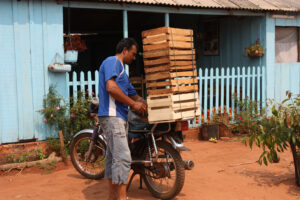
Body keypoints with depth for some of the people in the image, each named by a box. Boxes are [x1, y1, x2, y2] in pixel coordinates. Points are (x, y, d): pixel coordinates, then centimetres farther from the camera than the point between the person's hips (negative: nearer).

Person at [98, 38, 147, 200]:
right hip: (112, 116, -10)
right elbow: (111, 87, -19)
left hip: (120, 117, 10)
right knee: (123, 158, -15)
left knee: (113, 158, 12)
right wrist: (133, 104, -13)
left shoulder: (121, 69, 27)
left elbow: (133, 95, 31)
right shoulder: (112, 61, -4)